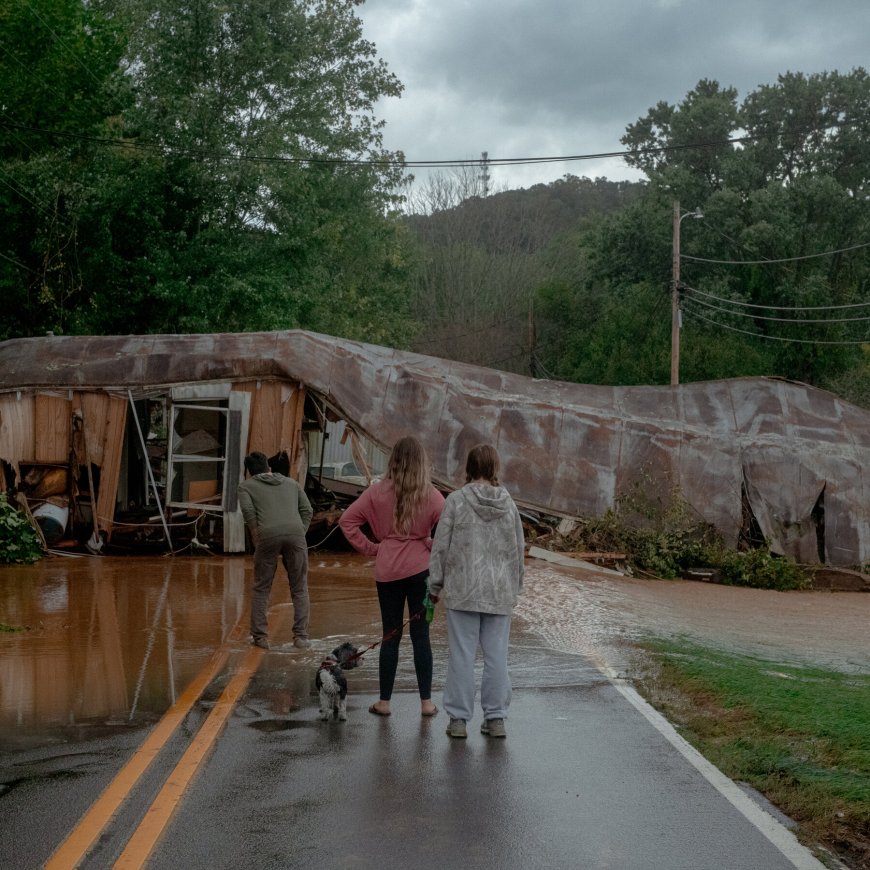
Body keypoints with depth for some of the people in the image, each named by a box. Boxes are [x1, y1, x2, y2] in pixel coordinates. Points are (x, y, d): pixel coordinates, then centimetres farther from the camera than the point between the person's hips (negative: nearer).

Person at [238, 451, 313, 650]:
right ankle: (301, 636, 10)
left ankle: (260, 636, 12)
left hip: (268, 535, -2)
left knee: (261, 589, 12)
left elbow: (248, 510, 1)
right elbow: (307, 510, 16)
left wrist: (256, 537, 8)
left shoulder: (246, 486, 21)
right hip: (295, 532, 2)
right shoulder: (291, 483, 30)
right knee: (299, 588, 12)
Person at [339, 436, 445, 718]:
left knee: (390, 636, 10)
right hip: (420, 568, -1)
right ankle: (426, 702, 10)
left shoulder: (378, 491, -2)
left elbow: (347, 520, -1)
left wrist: (370, 547, 4)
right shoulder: (431, 495, -6)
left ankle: (384, 702, 15)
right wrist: (433, 546, 2)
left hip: (387, 570, 1)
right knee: (420, 635, 6)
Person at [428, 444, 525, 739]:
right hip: (500, 593, 3)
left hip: (462, 591, -3)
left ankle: (458, 719, 8)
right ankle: (496, 718, 14)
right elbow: (518, 549, 9)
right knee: (497, 655, 8)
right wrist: (514, 587, 20)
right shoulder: (508, 504, 2)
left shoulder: (456, 500, -7)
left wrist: (435, 585, 5)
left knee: (462, 654, 3)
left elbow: (441, 546, -5)